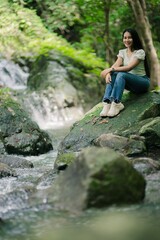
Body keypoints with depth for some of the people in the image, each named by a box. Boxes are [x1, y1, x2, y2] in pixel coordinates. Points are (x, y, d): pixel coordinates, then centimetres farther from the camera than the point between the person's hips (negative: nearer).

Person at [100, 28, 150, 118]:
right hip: (130, 83, 6)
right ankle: (107, 103, -38)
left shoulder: (140, 52, -12)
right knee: (112, 75, -24)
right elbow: (115, 66, -9)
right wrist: (108, 73, -31)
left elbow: (129, 67, -24)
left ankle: (116, 103, -40)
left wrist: (110, 69, -28)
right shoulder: (122, 52, 7)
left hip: (143, 82, -6)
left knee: (121, 75, -33)